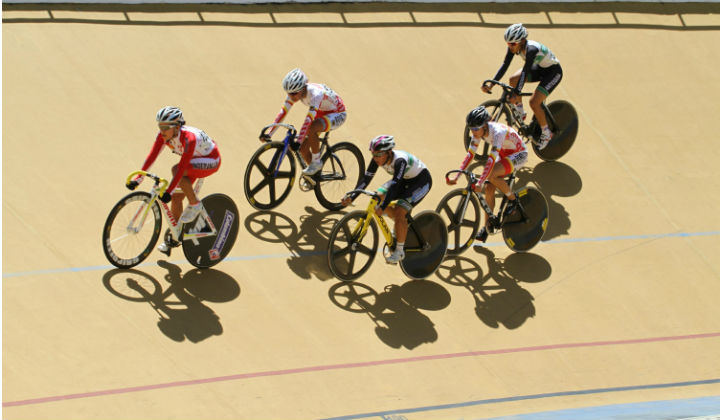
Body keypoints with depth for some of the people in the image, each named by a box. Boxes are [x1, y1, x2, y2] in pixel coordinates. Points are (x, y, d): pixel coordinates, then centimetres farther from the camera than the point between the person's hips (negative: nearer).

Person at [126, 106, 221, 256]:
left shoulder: (188, 137, -37)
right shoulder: (163, 136, -17)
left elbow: (182, 166, -40)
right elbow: (152, 156, -16)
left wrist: (169, 191, -44)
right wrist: (138, 179, -25)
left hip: (211, 161, -7)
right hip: (194, 160, 7)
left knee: (176, 170, -31)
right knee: (176, 197, -2)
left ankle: (195, 205, -13)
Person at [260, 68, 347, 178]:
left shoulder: (316, 93, -37)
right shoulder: (294, 93, -17)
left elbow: (309, 119, -45)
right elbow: (283, 113, -17)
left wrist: (298, 141, -53)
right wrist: (268, 134, -24)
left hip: (337, 114, -7)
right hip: (322, 113, 7)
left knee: (311, 129, -36)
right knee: (303, 148, -4)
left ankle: (316, 161, -15)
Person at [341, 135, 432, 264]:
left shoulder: (399, 160, -36)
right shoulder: (378, 159, -16)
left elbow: (394, 186, -43)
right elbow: (366, 178, -14)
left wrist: (382, 207, -50)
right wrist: (352, 197, -25)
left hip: (421, 181, -8)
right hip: (405, 180, 8)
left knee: (399, 211, -23)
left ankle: (399, 251, -9)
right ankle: (402, 224, 18)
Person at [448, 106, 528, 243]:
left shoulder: (497, 132, -35)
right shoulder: (479, 132, -13)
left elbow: (491, 159, -41)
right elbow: (470, 155, -11)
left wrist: (480, 182, -48)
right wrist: (456, 177, -20)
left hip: (518, 155, -7)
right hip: (504, 153, 7)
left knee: (491, 175, -29)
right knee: (489, 188, -6)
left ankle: (512, 198, -5)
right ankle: (487, 227, 4)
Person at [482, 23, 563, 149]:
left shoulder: (531, 49, -37)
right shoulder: (514, 46, -16)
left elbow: (525, 71, -43)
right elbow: (505, 65, -16)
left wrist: (517, 94, -49)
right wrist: (491, 84, -25)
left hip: (553, 72, -8)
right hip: (538, 68, 8)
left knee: (534, 102, -18)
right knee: (513, 80, -11)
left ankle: (546, 134, 2)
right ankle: (519, 113, 8)